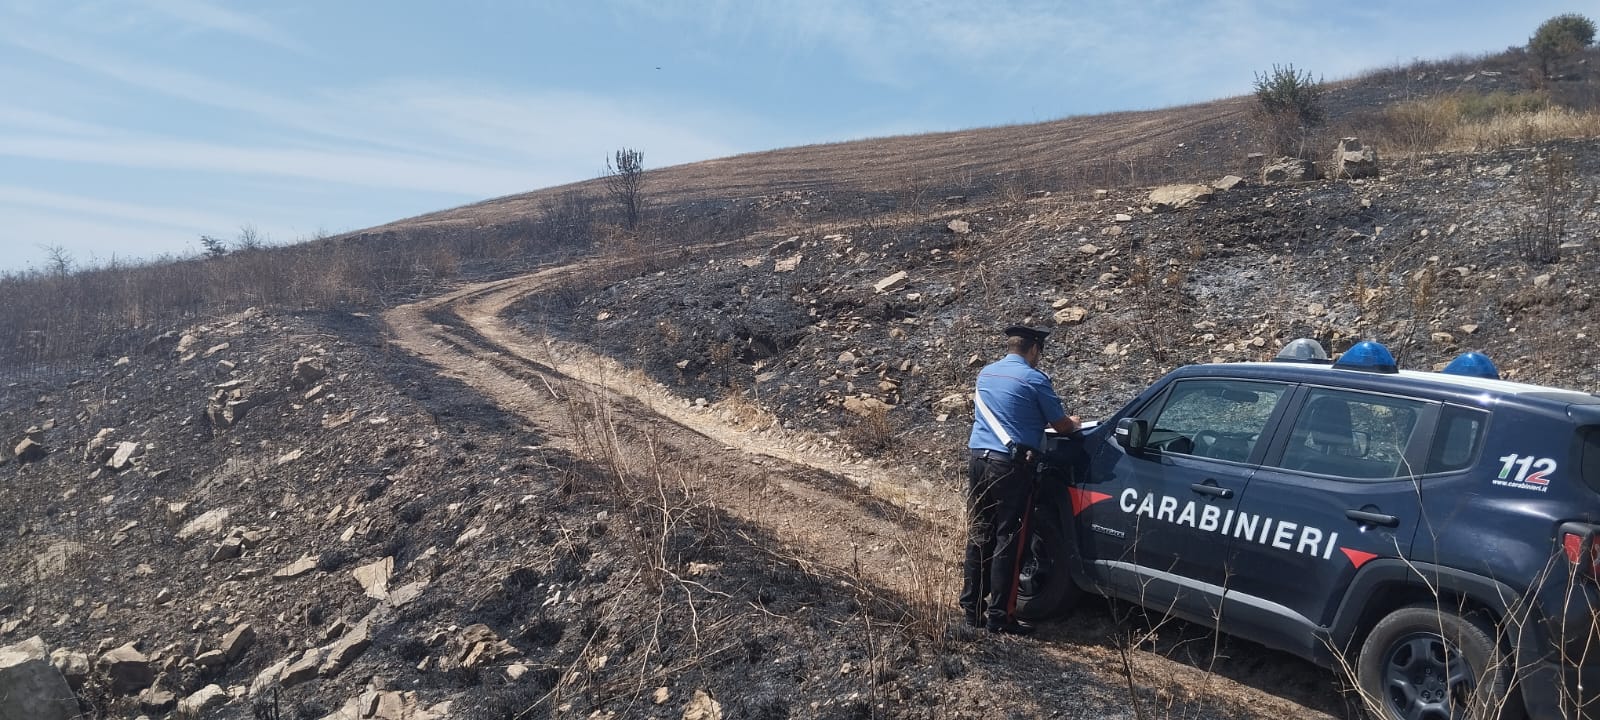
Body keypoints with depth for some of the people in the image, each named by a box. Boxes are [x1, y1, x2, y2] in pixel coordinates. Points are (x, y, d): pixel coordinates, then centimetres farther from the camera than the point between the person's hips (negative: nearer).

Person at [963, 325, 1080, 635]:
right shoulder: (1034, 379, -6)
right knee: (1007, 541, -1)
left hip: (979, 461, 6)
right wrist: (1073, 423, 25)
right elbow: (1061, 426, 1)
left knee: (978, 537, 12)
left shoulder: (985, 374, 14)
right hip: (1011, 466, -6)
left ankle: (972, 608, 17)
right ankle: (999, 616, 2)